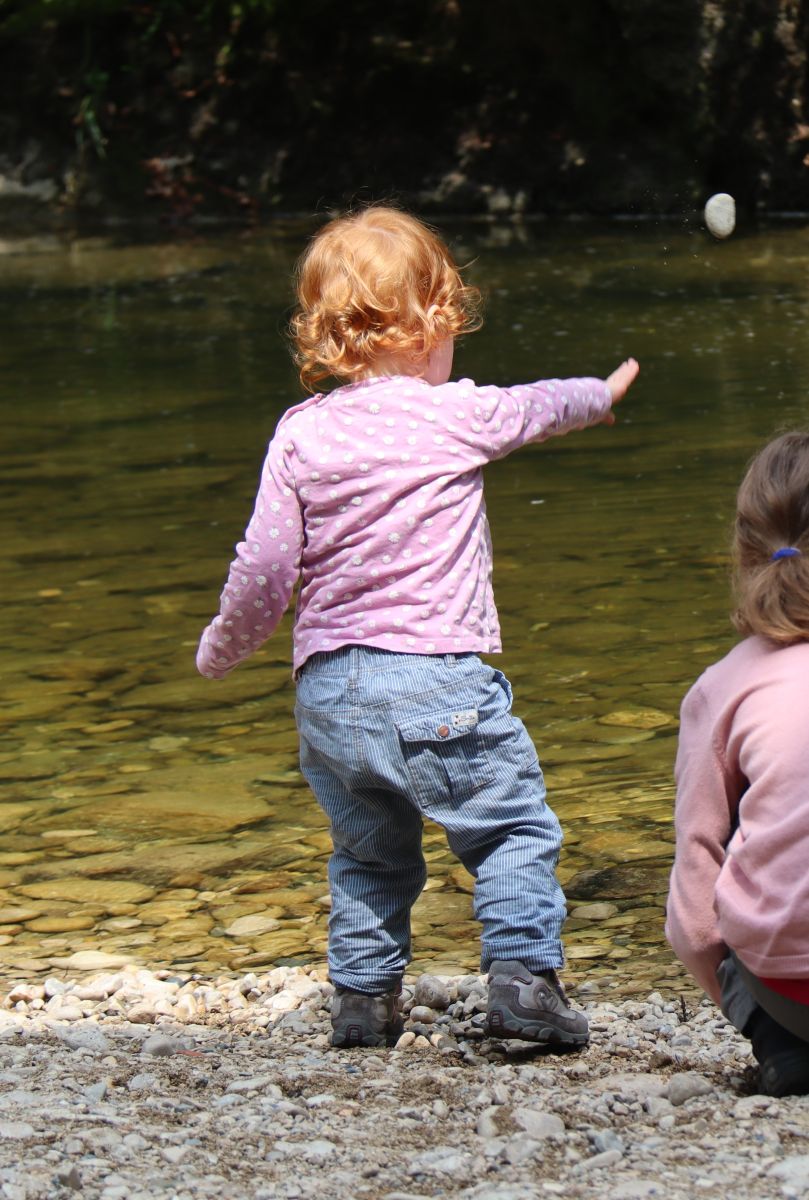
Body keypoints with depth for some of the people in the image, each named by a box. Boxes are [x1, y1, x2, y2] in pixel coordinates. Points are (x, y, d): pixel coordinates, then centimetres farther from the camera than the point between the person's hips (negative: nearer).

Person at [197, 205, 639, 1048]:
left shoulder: (301, 433, 3)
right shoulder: (459, 415, -2)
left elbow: (265, 564, 1)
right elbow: (541, 407, 19)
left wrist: (222, 648, 17)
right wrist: (604, 392, 41)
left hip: (328, 687, 4)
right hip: (437, 679, -4)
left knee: (367, 852, 20)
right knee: (514, 828, 5)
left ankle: (362, 994, 20)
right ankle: (523, 972, -7)